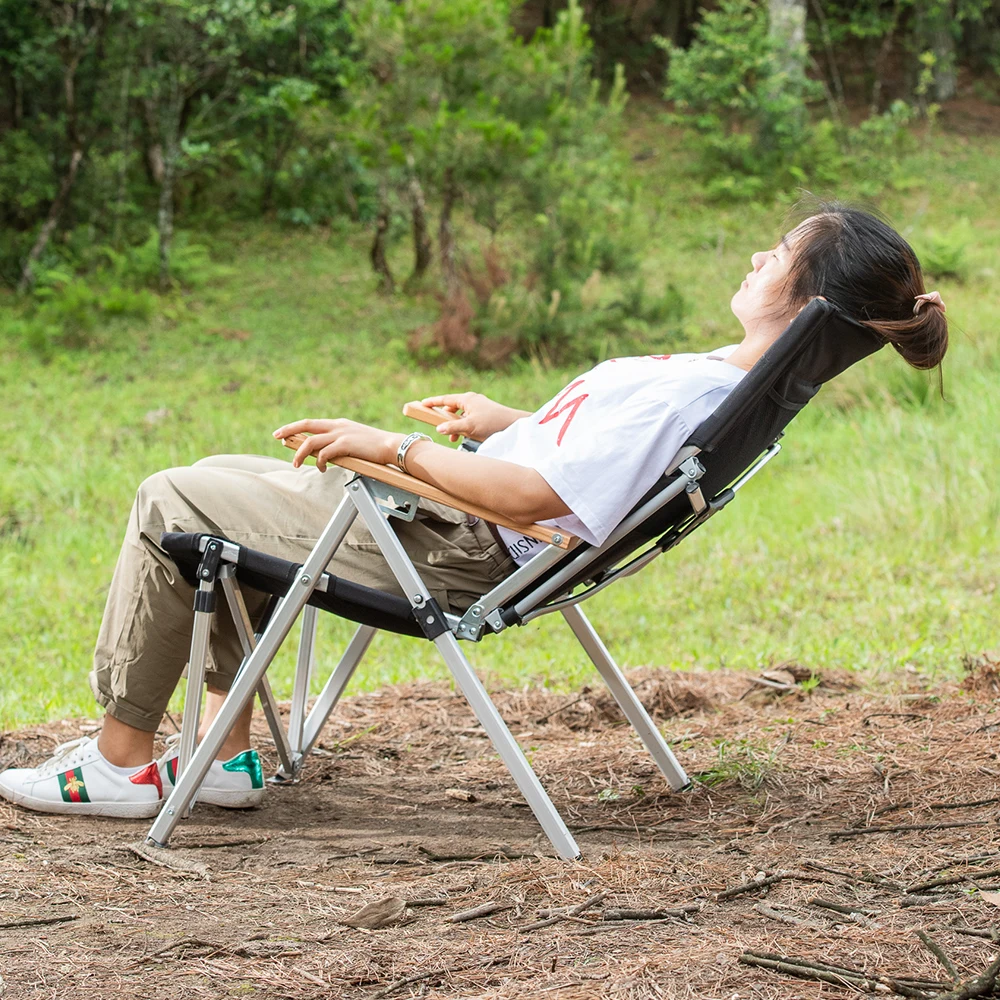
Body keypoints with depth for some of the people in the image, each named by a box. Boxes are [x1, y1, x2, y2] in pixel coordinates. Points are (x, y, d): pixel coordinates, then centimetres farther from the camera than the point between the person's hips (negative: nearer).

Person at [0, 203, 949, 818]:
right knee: (221, 475, 23)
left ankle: (122, 760, 10)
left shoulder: (684, 393, -28)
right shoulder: (737, 379, 2)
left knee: (170, 502, -2)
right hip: (457, 523, 10)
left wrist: (390, 446, -20)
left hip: (455, 554, -10)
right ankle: (227, 754, 21)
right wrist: (513, 420, 21)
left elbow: (533, 496, -31)